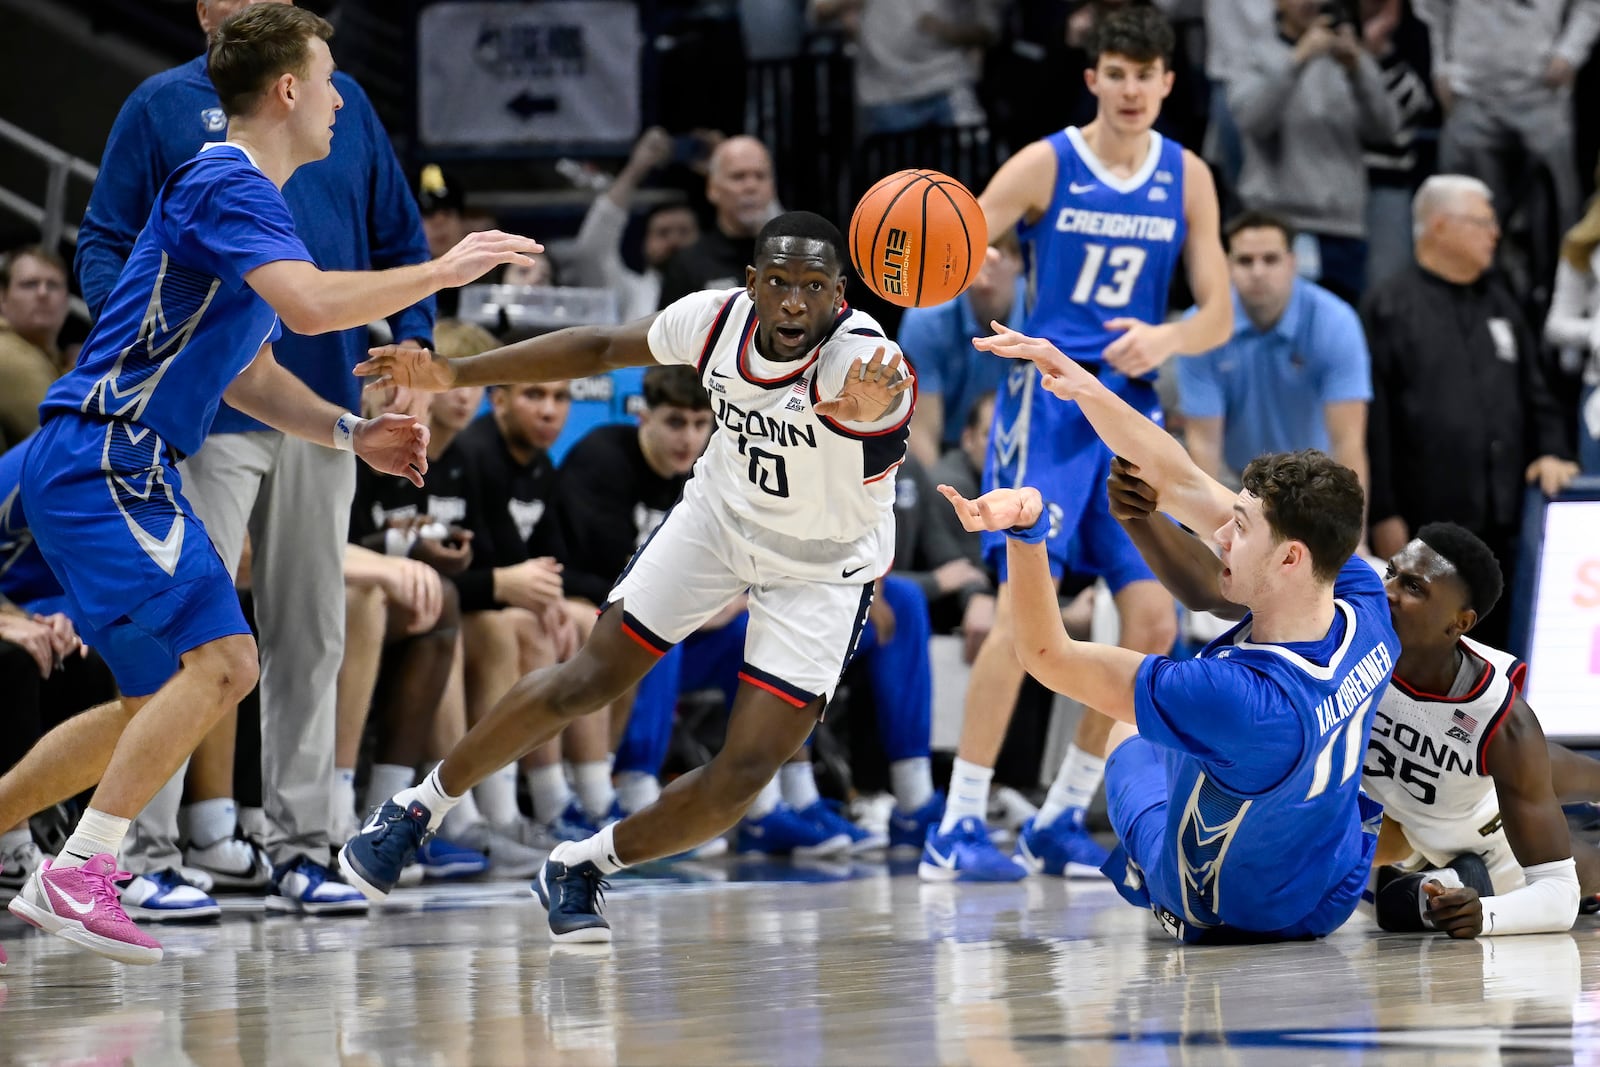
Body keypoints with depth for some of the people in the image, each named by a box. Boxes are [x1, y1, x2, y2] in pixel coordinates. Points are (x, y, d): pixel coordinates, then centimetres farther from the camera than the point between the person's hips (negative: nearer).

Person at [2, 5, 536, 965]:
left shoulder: (245, 196, 20)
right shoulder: (226, 185, -12)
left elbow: (247, 377, 27)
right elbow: (312, 306, -28)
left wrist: (351, 432, 14)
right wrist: (443, 270, -17)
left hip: (95, 470, 11)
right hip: (106, 460, -11)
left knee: (156, 701, 14)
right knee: (223, 658, -18)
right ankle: (80, 874, -17)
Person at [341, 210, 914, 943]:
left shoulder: (857, 357, -36)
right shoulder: (718, 318, -21)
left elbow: (883, 390, -62)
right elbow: (603, 347, -2)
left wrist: (875, 402, -88)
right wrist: (454, 374, -5)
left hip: (822, 572, -3)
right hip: (719, 518, 3)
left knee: (744, 776, -11)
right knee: (584, 683, 0)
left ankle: (581, 870, 13)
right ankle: (417, 808, 21)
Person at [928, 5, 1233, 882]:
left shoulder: (1187, 179, 6)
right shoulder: (1046, 165, -5)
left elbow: (1218, 316, 7)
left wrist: (1165, 339, -15)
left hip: (1131, 412, 5)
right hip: (1047, 401, -5)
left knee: (1154, 621, 0)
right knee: (1026, 605, -17)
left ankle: (1061, 821, 12)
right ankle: (957, 828, -14)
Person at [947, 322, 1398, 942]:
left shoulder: (1242, 696, -44)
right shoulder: (1364, 604, -26)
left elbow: (1046, 654, -33)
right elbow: (1182, 482, -18)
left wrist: (1025, 531, -35)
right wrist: (1087, 389, -20)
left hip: (1217, 908, -4)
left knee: (1127, 734, 28)